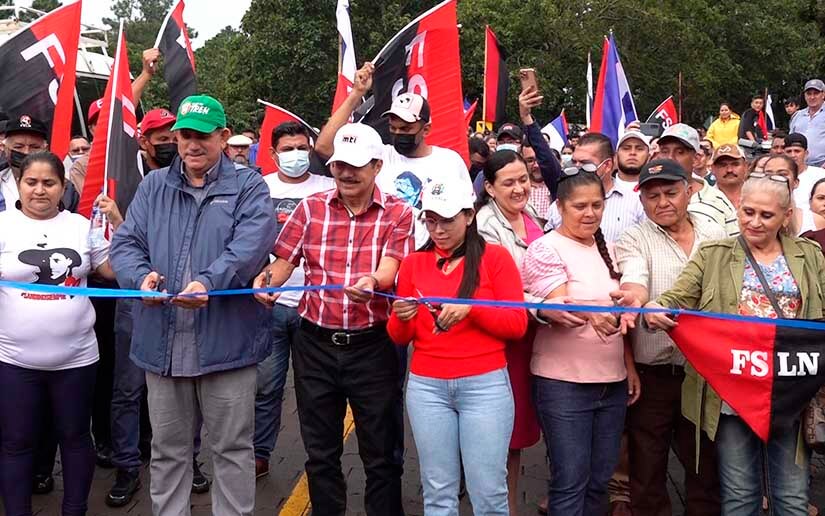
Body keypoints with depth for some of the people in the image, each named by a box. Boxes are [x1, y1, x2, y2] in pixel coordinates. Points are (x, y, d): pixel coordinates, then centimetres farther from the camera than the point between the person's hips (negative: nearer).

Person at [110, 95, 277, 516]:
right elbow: (125, 242, 6)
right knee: (168, 449, 15)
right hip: (163, 342, 4)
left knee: (232, 447, 7)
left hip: (226, 340, -3)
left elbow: (251, 244, -15)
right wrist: (141, 275, -16)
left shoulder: (248, 186, 2)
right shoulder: (153, 186, 14)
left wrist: (209, 282, -31)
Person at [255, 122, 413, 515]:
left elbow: (388, 270, -16)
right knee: (320, 452, 15)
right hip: (315, 344, 3)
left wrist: (370, 283, -38)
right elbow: (284, 262, 2)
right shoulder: (311, 208, 4)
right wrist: (266, 279, -20)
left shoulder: (397, 213, -3)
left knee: (380, 454, 8)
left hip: (372, 346, -2)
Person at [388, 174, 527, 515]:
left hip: (485, 385, -2)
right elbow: (399, 337, 11)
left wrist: (470, 309, -16)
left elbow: (518, 324, -4)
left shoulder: (495, 257, 0)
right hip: (426, 386, 3)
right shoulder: (413, 263, 9)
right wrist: (402, 318, -10)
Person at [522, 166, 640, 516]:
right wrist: (595, 310, -40)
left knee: (599, 480, 12)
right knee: (571, 482, -2)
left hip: (612, 381, 6)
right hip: (564, 384, -6)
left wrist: (630, 367, 13)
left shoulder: (605, 249, 12)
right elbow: (560, 309, -20)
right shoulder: (545, 249, -8)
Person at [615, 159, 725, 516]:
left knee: (706, 464, 14)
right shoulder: (634, 240, -2)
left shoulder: (716, 237, 9)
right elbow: (633, 284, -21)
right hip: (652, 374, -3)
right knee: (647, 468, 7)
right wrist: (636, 302, -44)